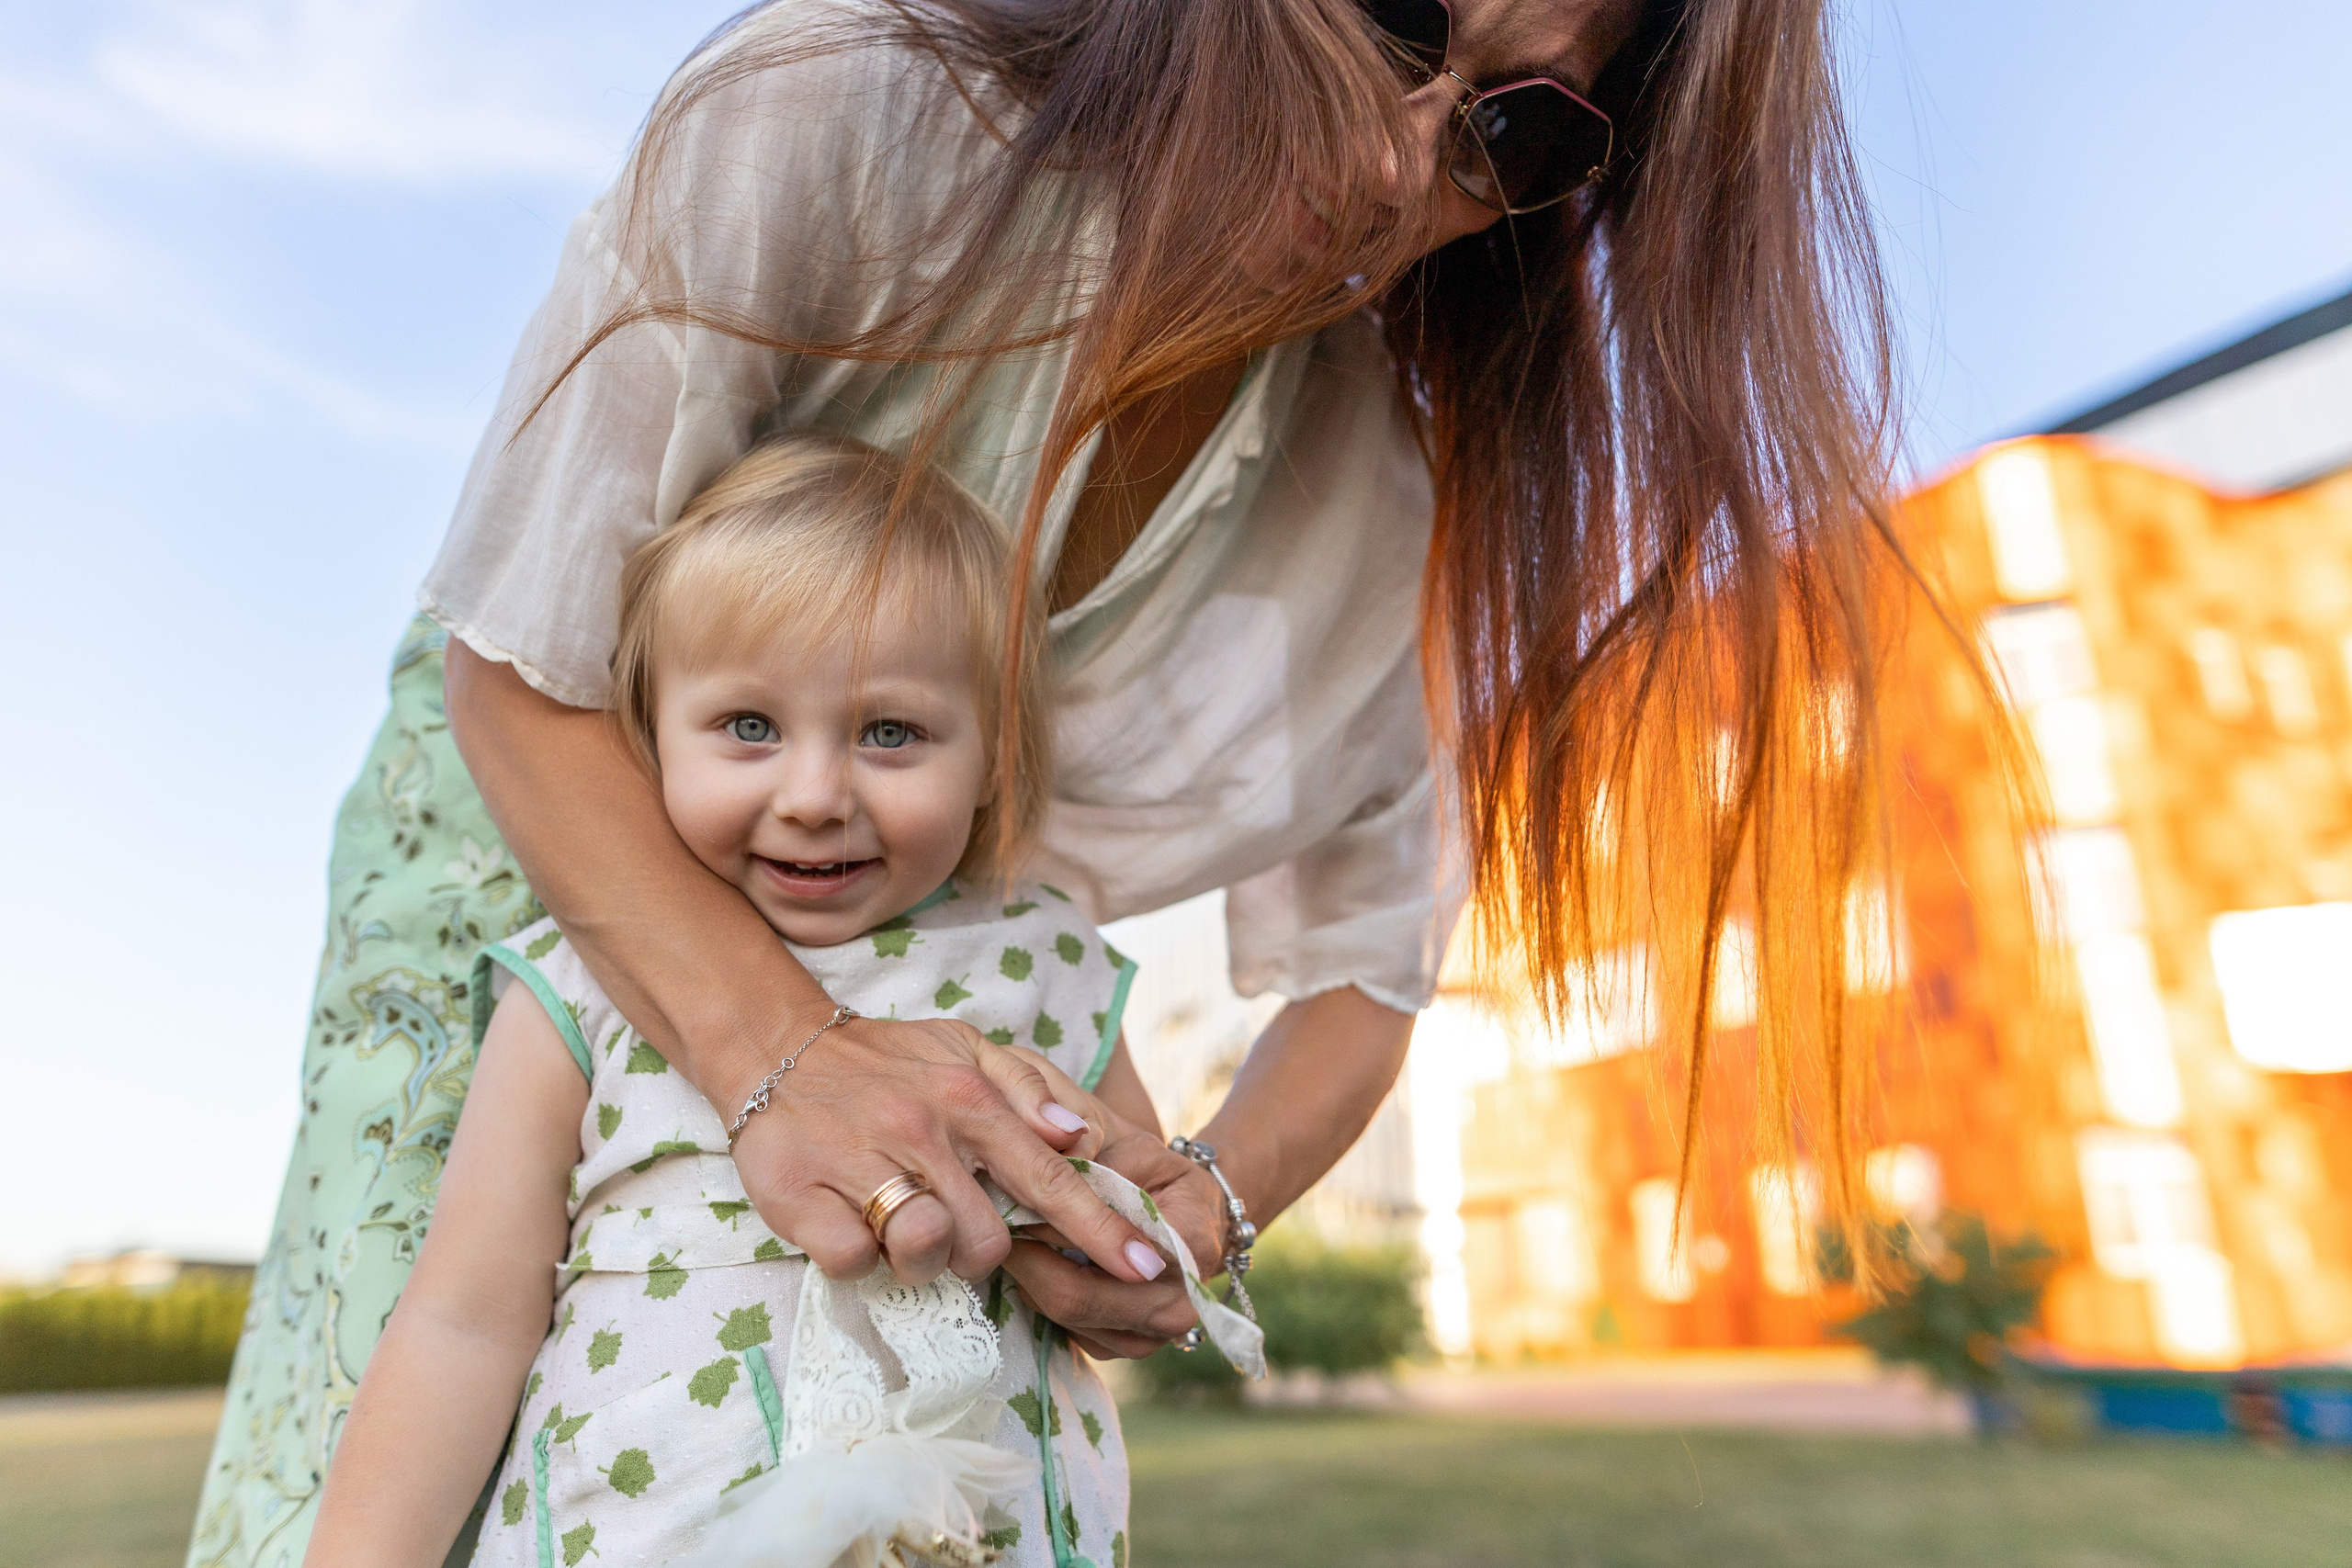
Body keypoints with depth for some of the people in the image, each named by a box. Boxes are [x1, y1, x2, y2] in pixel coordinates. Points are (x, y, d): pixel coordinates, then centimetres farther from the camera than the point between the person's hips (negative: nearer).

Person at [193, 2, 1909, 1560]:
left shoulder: (1402, 494, -19)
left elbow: (1360, 966, -9)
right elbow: (518, 665, -25)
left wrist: (1211, 1201, -29)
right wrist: (774, 1048, -41)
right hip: (542, 828, -1)